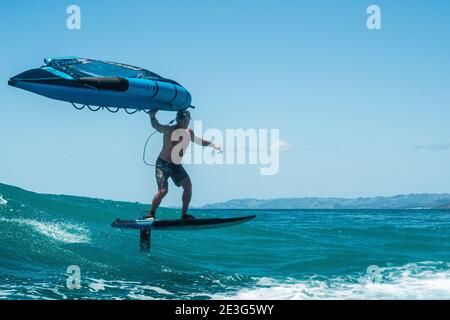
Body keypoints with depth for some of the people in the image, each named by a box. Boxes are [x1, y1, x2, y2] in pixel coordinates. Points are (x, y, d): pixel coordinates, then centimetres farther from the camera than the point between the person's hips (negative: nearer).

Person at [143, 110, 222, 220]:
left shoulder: (189, 132, 2)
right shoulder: (169, 130, -16)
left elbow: (198, 140, 20)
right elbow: (156, 126, -27)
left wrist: (213, 145, 16)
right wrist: (152, 116, -47)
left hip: (176, 166, 5)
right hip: (162, 164, -5)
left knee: (188, 185, -11)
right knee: (163, 190, -17)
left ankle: (184, 214, 0)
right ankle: (151, 213, 4)